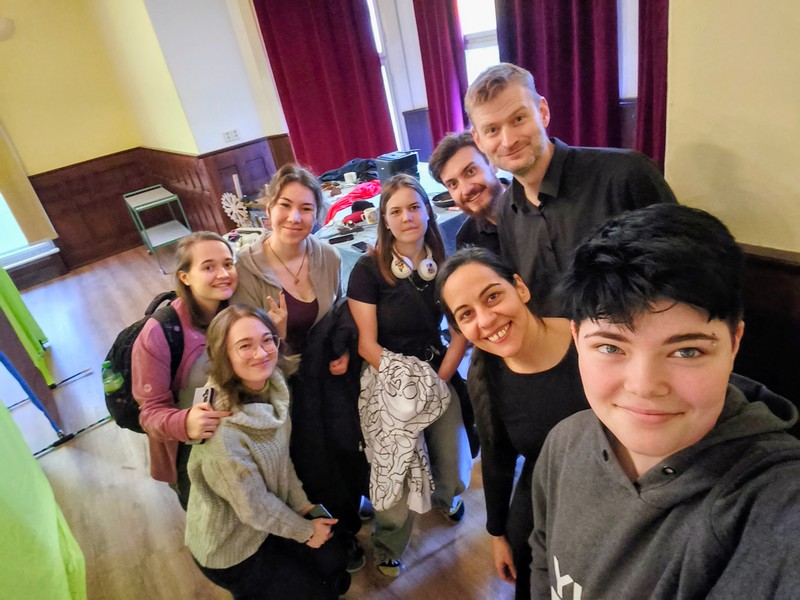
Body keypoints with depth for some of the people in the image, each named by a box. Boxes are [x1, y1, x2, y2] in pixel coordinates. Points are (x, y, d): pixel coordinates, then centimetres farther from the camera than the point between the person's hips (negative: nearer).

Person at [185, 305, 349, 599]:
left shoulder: (274, 384, -14)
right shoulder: (221, 430, -37)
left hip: (270, 518, 6)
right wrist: (305, 531, -10)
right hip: (229, 545, -6)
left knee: (334, 561, 12)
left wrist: (305, 507, 0)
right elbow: (254, 508, -24)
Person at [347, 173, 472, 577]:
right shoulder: (369, 268, -13)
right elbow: (366, 343, -13)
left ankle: (446, 498, 46)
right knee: (397, 474, 0)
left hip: (438, 375, 4)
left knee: (454, 467, 7)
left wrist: (438, 381, -11)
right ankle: (388, 547, 32)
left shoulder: (444, 265, -2)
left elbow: (460, 333, -1)